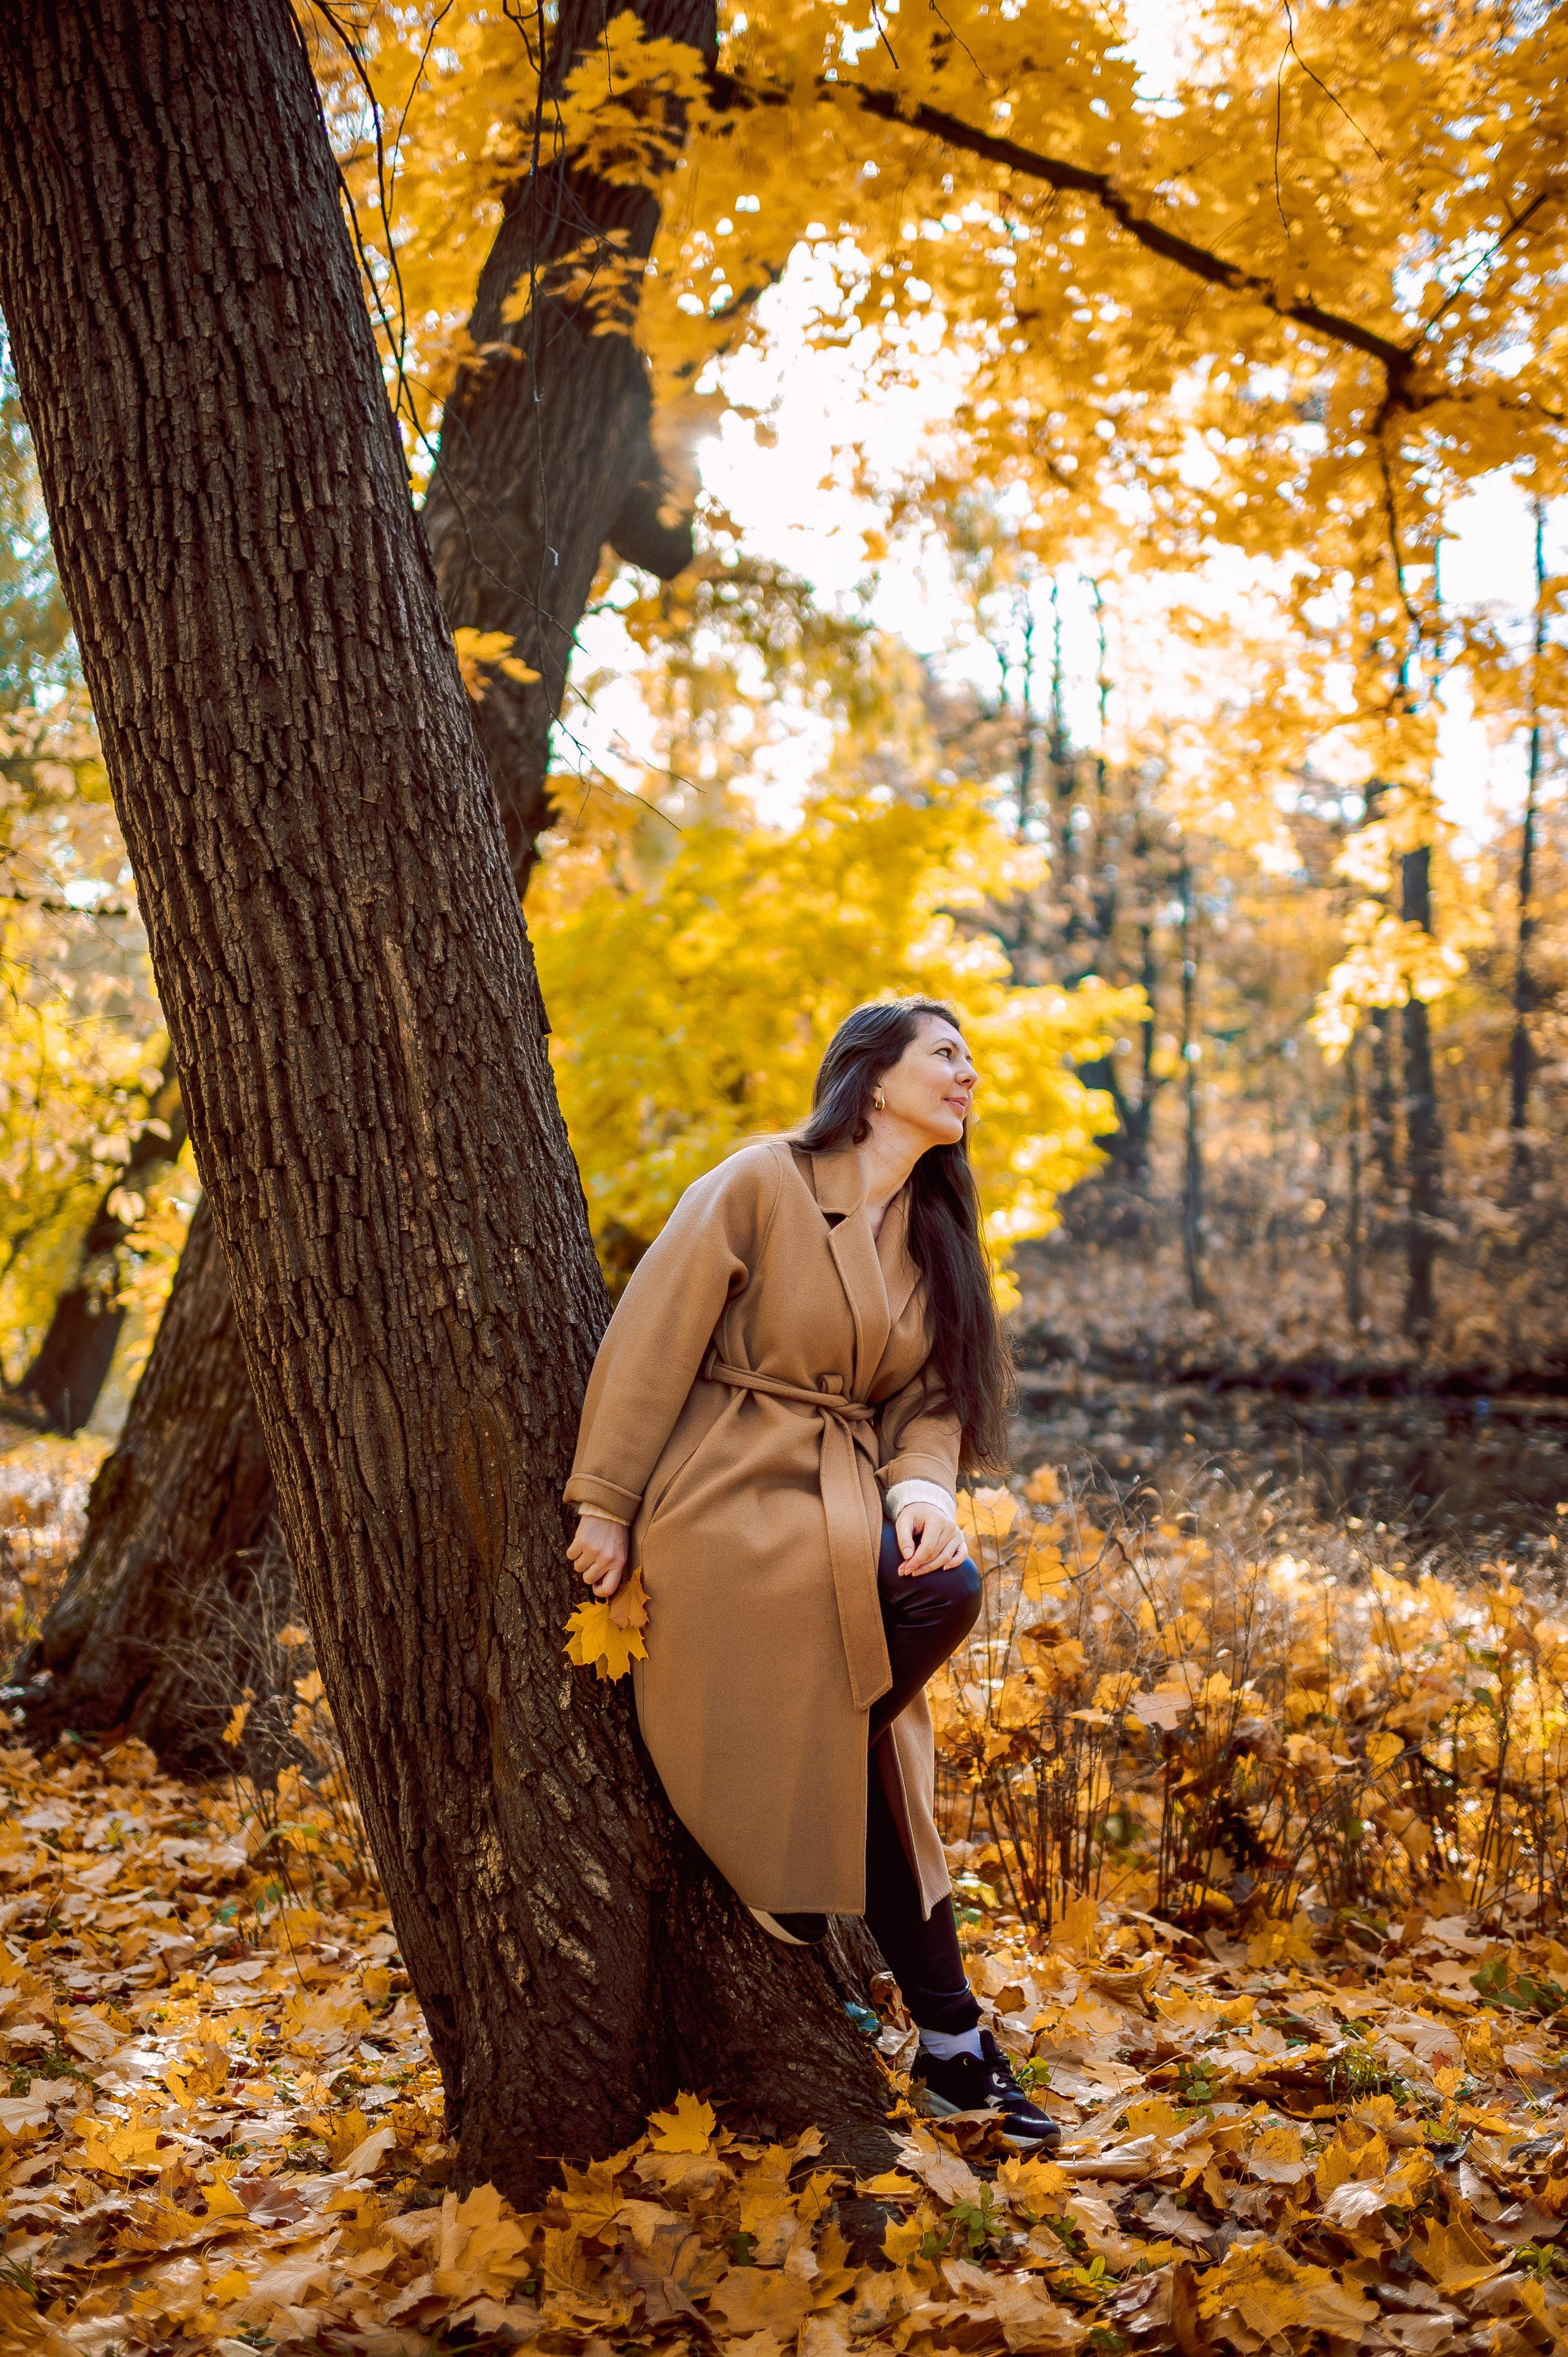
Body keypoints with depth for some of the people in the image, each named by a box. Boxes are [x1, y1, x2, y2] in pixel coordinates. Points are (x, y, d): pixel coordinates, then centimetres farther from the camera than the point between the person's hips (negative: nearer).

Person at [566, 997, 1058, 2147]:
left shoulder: (935, 1238, 15)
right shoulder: (762, 1183, -6)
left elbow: (929, 1398, 11)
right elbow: (653, 1341, -7)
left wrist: (924, 1486, -11)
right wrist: (606, 1502, -9)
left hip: (845, 1509, 7)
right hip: (732, 1503, -7)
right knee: (943, 1589, -27)